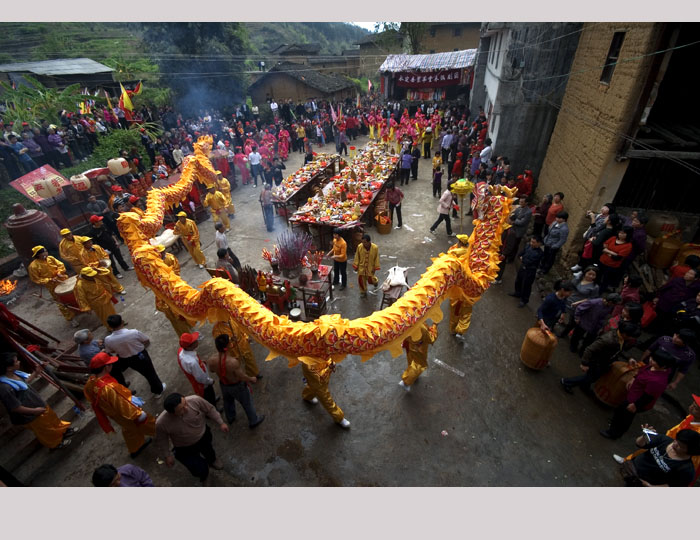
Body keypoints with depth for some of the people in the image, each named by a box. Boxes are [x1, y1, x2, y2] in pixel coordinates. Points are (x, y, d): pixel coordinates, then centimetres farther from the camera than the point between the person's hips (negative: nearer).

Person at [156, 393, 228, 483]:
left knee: (209, 452, 30)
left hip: (204, 436, 2)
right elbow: (161, 441, -13)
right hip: (185, 449, -2)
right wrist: (167, 456, -2)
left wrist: (221, 423, -10)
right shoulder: (161, 423, -36)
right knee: (201, 471, -2)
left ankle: (212, 460, 68)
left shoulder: (195, 400, -37)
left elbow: (209, 409, -17)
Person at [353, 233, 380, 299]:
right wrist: (355, 266, -2)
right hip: (361, 267, 2)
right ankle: (363, 292, 32)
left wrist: (375, 267, -7)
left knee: (370, 280, 11)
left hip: (370, 267, -1)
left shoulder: (375, 247, -21)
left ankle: (376, 280, 49)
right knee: (361, 280, 8)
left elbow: (376, 258, -10)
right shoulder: (359, 247, -17)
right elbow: (357, 257, -5)